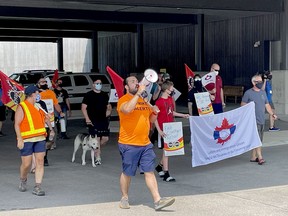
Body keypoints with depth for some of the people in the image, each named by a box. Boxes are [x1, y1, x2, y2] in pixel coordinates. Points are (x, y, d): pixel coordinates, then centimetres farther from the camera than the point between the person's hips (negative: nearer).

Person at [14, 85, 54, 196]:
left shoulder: (38, 106, 15)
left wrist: (51, 128, 19)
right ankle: (23, 180, 31)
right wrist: (19, 139, -20)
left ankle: (37, 187, 1)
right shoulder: (22, 107, -6)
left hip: (40, 138, 6)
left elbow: (45, 117, 31)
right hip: (26, 140, -6)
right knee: (26, 164, 1)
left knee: (40, 162, -3)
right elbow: (17, 124, -12)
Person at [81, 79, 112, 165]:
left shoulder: (105, 95, 14)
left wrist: (109, 111, 4)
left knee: (105, 138, 2)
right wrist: (87, 119, -13)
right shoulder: (88, 95, -2)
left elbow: (108, 106, 26)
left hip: (104, 120, 5)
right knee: (96, 139, -6)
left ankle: (96, 149, 29)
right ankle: (98, 158, 2)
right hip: (93, 121, -5)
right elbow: (83, 107, -5)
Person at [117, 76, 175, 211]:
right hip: (129, 145, -5)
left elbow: (151, 120, 21)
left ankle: (157, 201, -3)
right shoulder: (123, 100, -8)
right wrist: (138, 93, -27)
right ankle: (124, 198, 24)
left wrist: (155, 113, 0)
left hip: (145, 144, 6)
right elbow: (127, 109, -32)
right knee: (127, 173, 7)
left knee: (149, 172, 1)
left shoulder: (144, 100, 13)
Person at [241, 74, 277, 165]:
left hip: (262, 120, 7)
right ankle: (260, 157, -13)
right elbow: (243, 105, -2)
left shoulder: (263, 93, 14)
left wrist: (272, 114, 9)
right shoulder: (248, 93, -5)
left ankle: (253, 157, 18)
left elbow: (267, 105, 19)